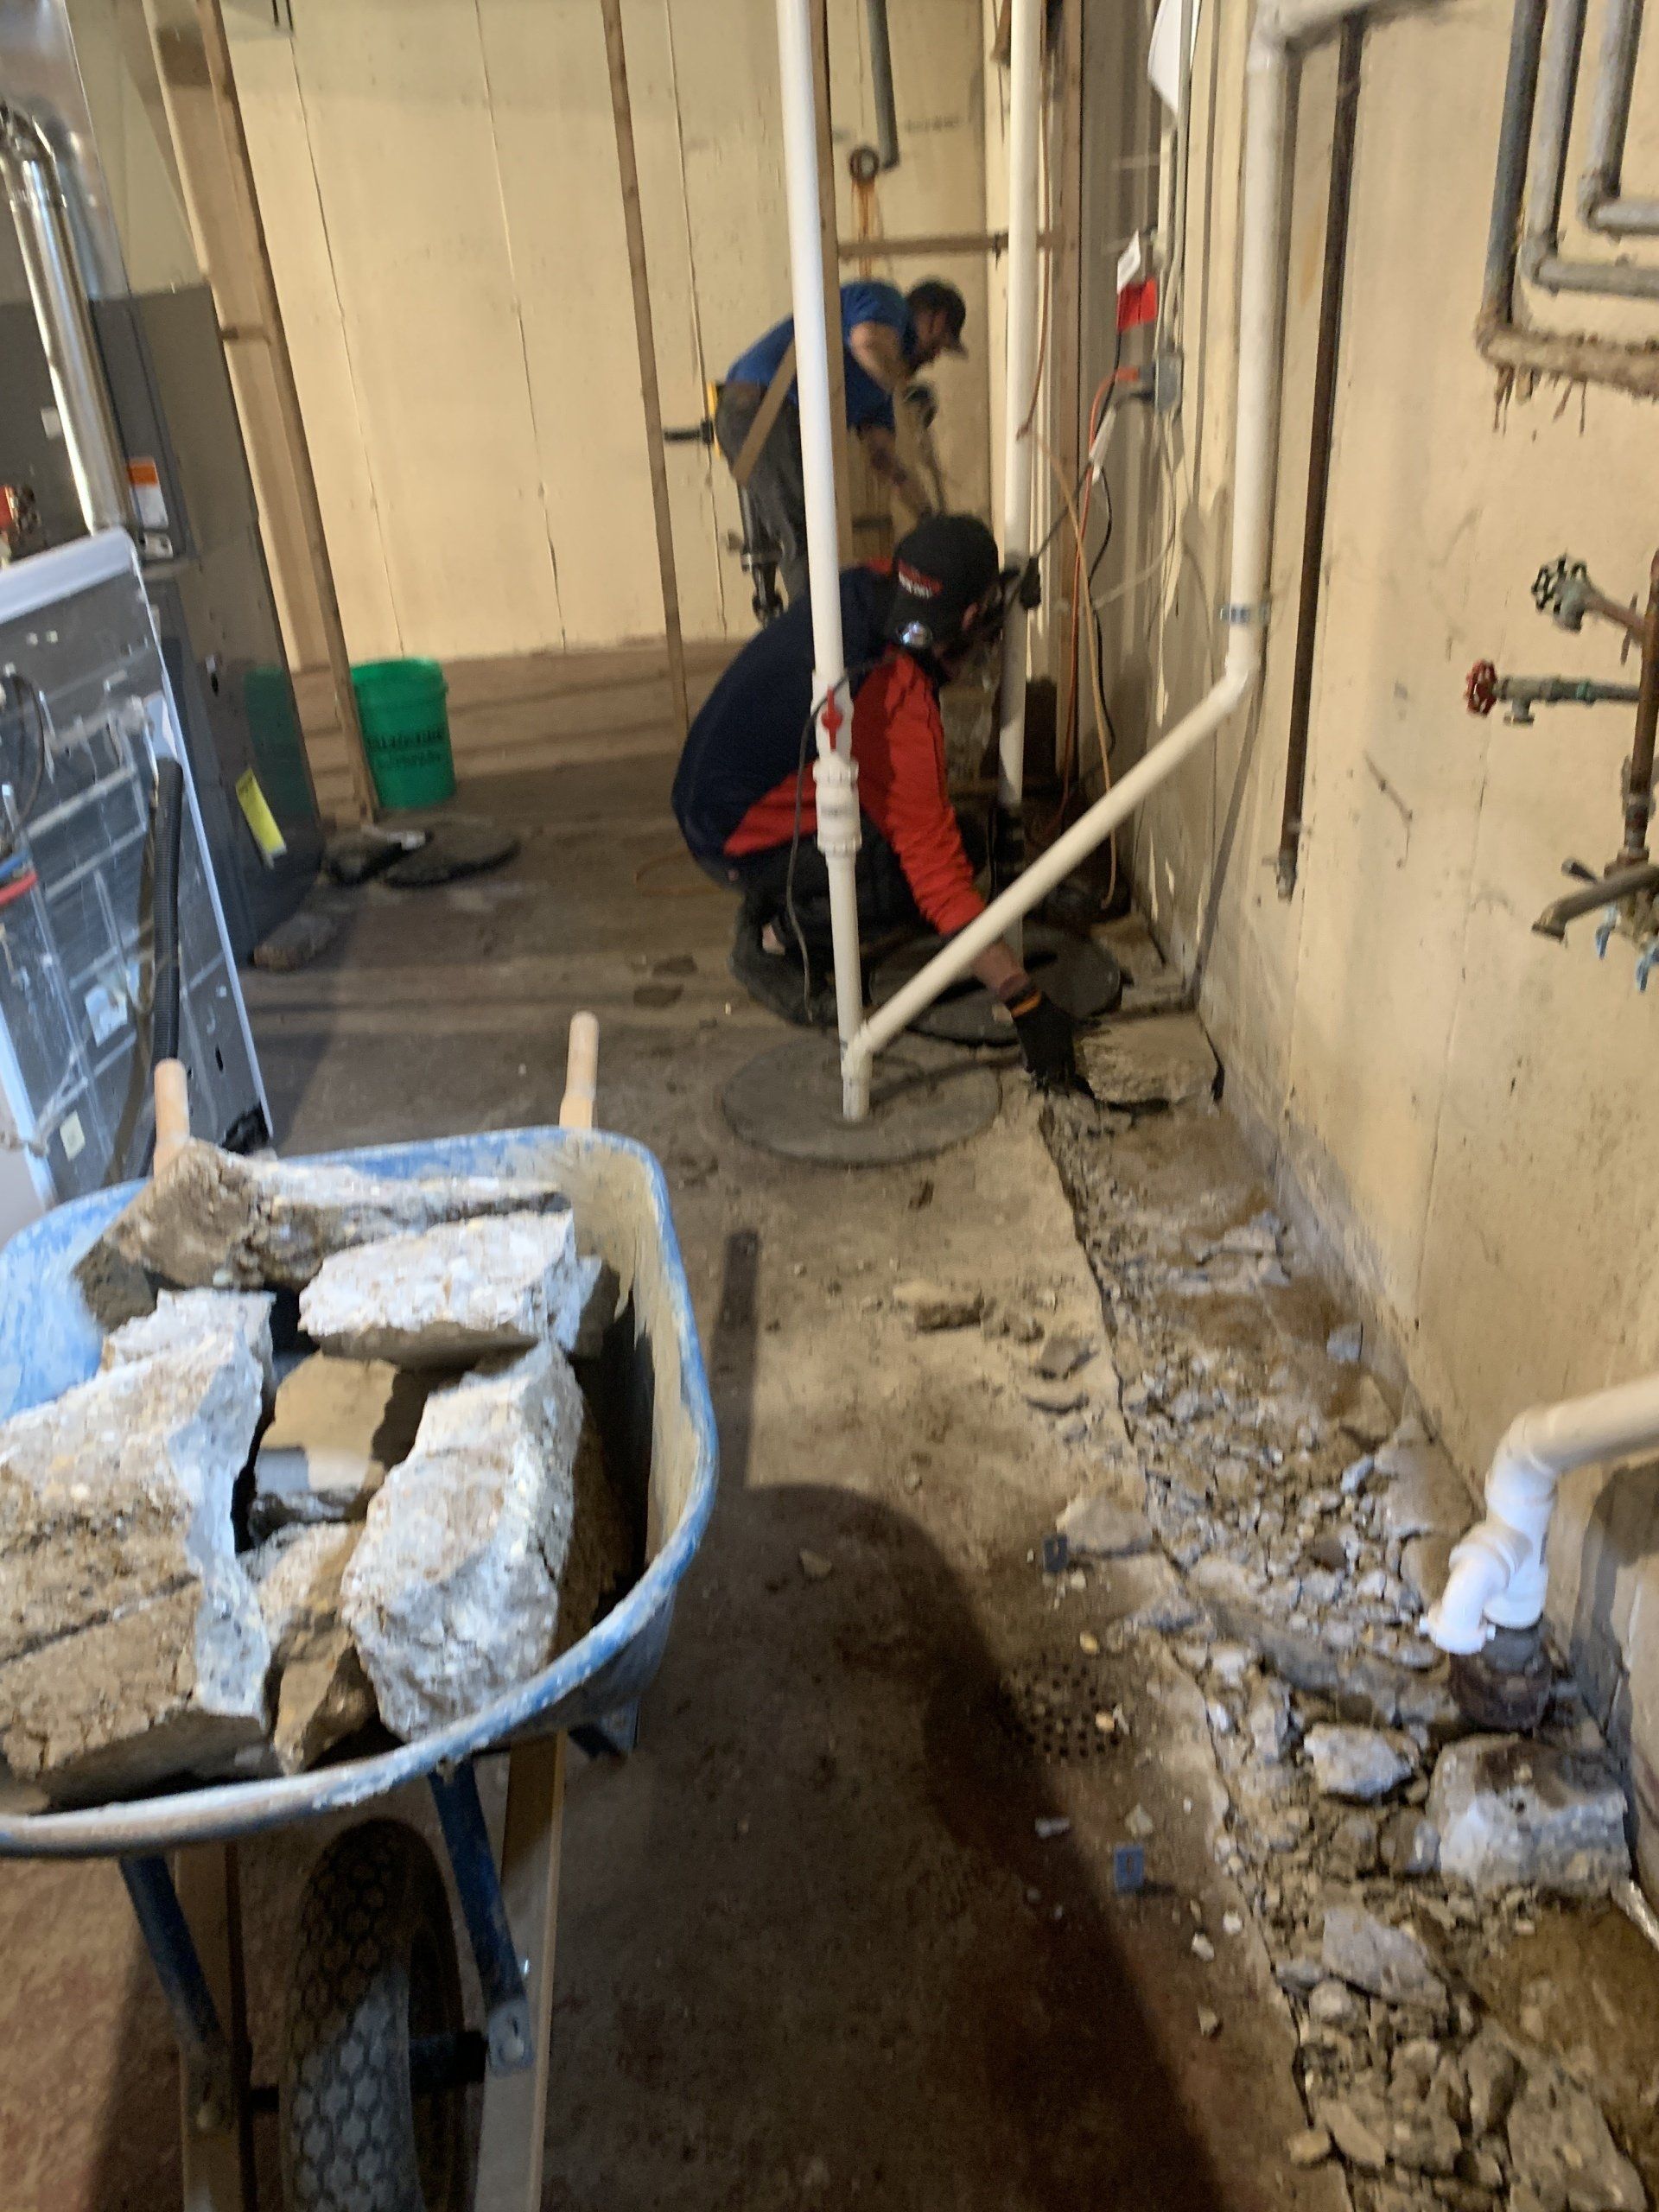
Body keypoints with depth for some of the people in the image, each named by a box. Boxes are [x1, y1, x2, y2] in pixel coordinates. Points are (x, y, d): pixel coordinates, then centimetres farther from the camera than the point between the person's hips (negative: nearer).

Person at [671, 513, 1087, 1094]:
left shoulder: (860, 590, -9)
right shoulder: (897, 705, -31)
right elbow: (939, 871, -32)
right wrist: (1028, 1007, -30)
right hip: (741, 843, -9)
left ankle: (779, 907, 14)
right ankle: (778, 941, -3)